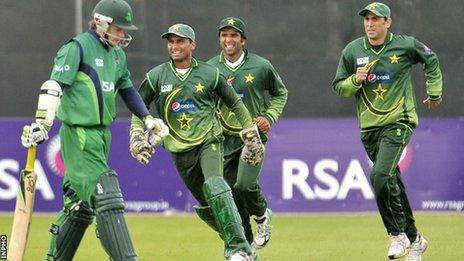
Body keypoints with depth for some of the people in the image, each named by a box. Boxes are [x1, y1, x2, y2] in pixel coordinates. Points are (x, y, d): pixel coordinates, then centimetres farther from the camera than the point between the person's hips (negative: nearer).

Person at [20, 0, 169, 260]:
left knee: (82, 204, 11)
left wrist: (148, 119, 26)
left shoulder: (117, 54, 16)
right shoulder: (78, 48, -9)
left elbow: (127, 90, 30)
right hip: (79, 135, -9)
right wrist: (42, 124, -27)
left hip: (103, 135, 9)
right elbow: (54, 86, -17)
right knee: (107, 200, -14)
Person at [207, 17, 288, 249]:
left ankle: (262, 215, 12)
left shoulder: (261, 67, -3)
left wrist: (270, 117, -2)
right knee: (230, 194, 1)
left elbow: (280, 93, 13)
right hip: (224, 138, 3)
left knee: (245, 184, -22)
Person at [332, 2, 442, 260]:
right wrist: (355, 80, -12)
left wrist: (434, 93, 17)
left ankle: (398, 234, -7)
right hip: (369, 126, 4)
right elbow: (339, 86, 7)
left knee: (380, 175, -22)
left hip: (399, 122, -4)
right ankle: (413, 239, 23)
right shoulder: (352, 51, 2)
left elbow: (431, 61, 14)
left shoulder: (406, 45, -4)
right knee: (392, 182, 10)